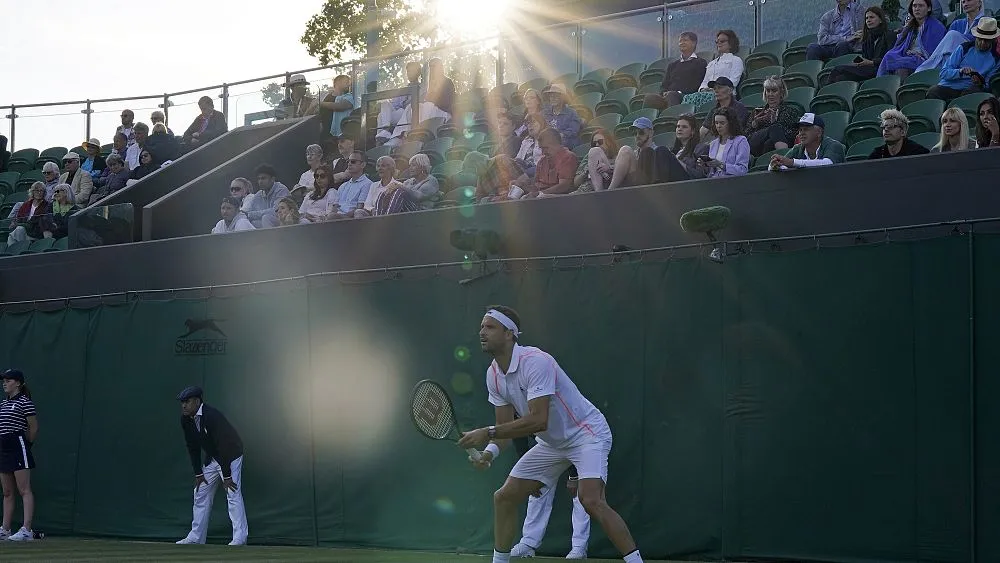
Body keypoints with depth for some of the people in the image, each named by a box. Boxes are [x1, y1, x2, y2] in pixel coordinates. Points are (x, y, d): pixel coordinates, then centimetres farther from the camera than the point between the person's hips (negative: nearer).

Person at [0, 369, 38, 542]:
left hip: (18, 447, -9)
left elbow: (34, 428, -5)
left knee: (24, 490, -10)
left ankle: (27, 530, -14)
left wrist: (26, 443, 4)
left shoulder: (25, 402, -6)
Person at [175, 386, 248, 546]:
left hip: (230, 455, -9)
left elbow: (222, 446, -30)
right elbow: (192, 447, 3)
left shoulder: (212, 416, -30)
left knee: (233, 494, -16)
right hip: (212, 458, 9)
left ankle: (239, 537, -16)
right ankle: (196, 537, 16)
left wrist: (227, 476, -29)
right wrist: (198, 473, 0)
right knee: (201, 494, 9)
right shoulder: (186, 419, -6)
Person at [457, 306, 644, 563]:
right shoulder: (493, 374, -2)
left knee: (590, 500, -28)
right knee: (504, 497, 4)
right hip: (551, 443, 9)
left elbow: (538, 420, -35)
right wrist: (490, 451, -19)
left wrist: (488, 433, -33)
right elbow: (506, 425, 2)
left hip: (586, 433, -9)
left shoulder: (535, 361, -28)